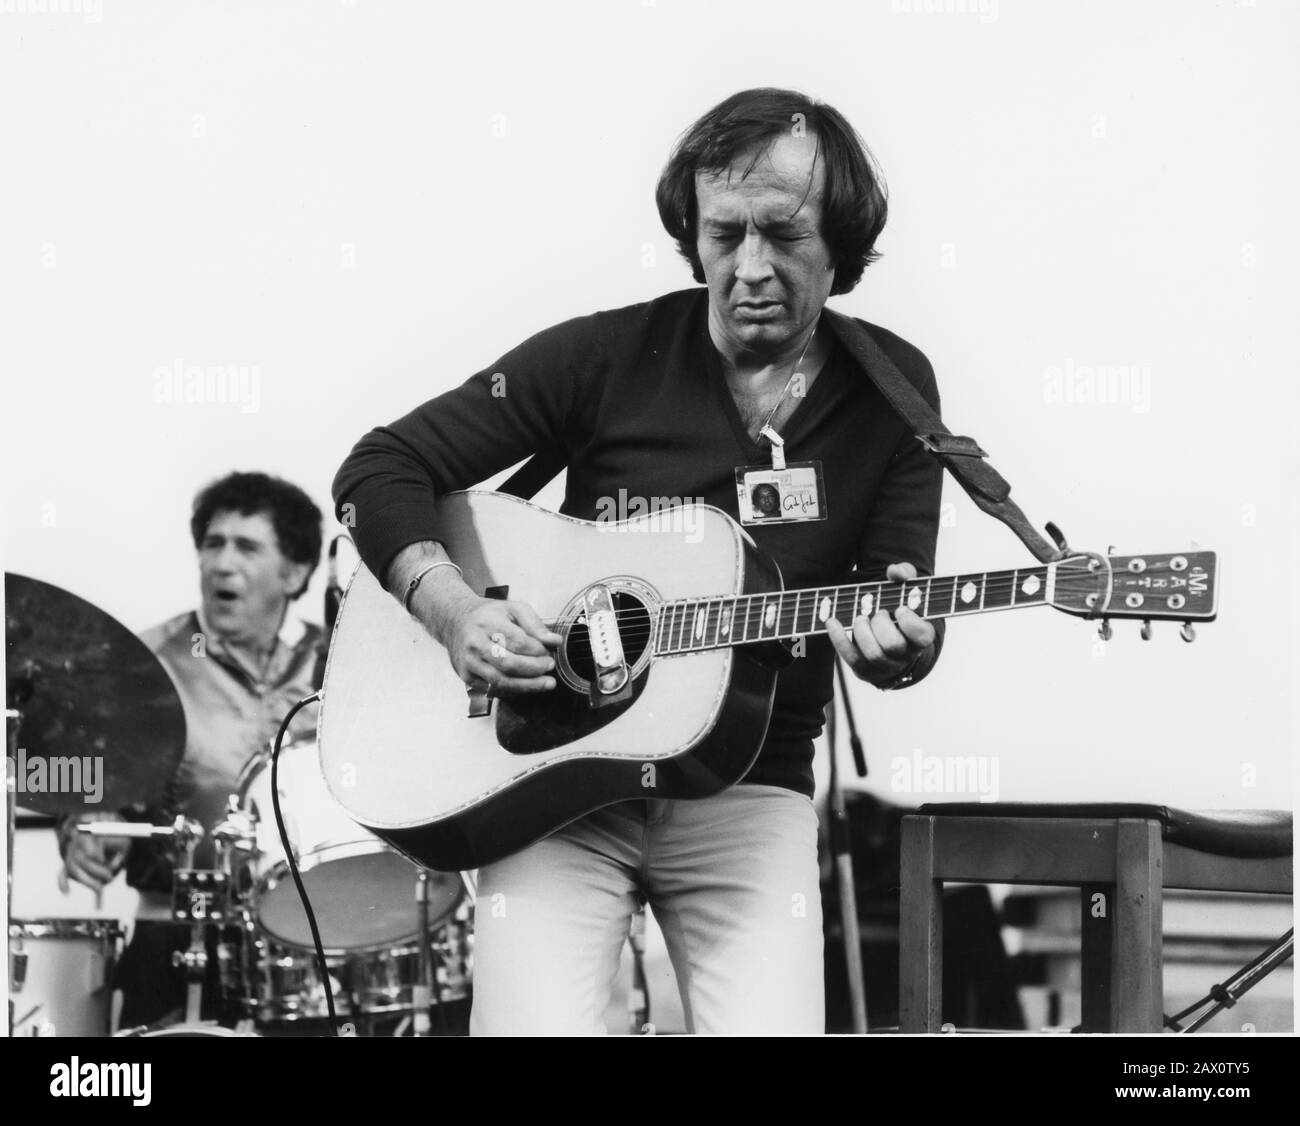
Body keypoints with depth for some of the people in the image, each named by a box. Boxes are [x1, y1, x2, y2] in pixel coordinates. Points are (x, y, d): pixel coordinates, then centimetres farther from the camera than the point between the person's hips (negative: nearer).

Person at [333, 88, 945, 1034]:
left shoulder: (890, 388, 3)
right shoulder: (608, 356, -3)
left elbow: (904, 604, 3)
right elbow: (380, 469, -1)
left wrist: (897, 646, -21)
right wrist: (455, 610, -18)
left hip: (745, 782, 2)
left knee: (771, 1022, -21)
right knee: (535, 1020, -23)